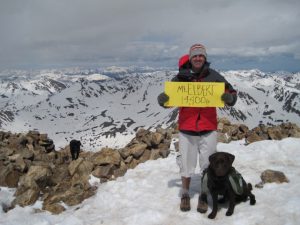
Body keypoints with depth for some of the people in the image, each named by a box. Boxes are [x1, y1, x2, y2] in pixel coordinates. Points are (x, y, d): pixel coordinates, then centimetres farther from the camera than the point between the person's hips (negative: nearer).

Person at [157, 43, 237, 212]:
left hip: (209, 128, 0)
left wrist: (229, 98, -22)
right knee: (186, 165, 10)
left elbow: (232, 93, 2)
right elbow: (168, 99, 5)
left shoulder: (213, 76, -3)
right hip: (186, 128, 0)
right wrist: (162, 99, -18)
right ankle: (185, 195, 29)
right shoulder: (181, 77, -2)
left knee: (208, 166, 10)